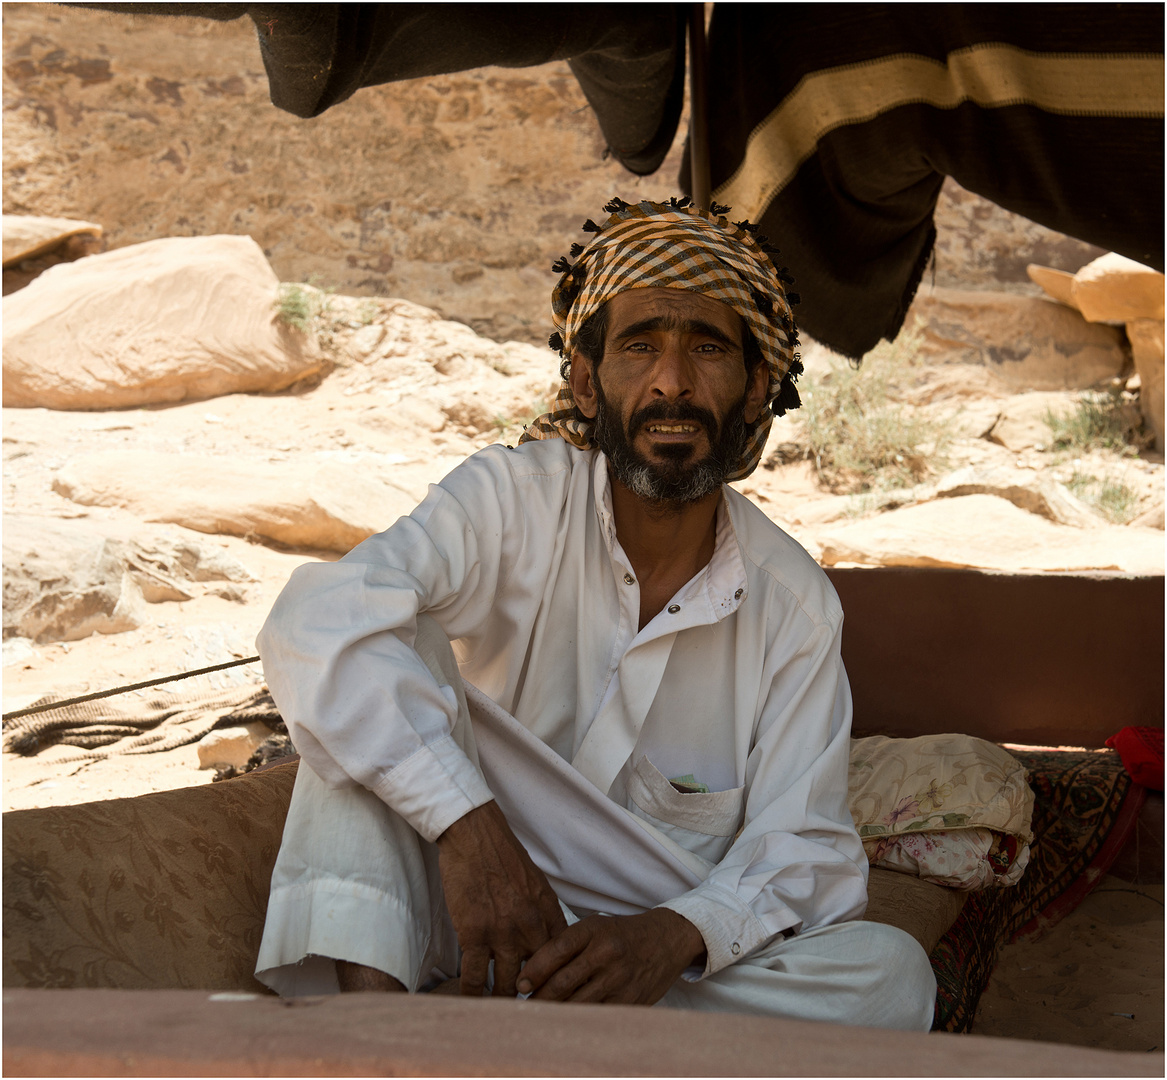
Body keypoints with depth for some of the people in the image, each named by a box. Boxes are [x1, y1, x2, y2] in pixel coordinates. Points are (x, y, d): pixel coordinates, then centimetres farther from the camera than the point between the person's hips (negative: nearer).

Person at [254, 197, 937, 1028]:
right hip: (469, 926, -2)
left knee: (891, 972, -26)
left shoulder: (795, 602, -2)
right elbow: (319, 625, -27)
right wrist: (467, 824, -40)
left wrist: (677, 936, -28)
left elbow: (804, 850, -6)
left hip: (665, 962, 2)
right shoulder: (515, 499, -10)